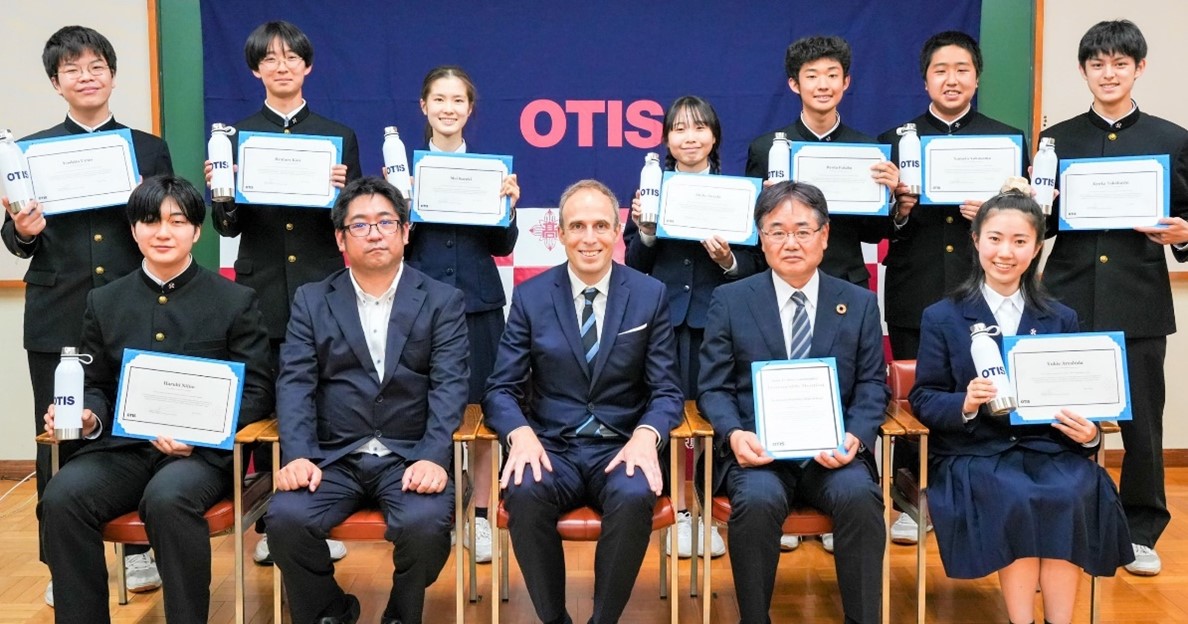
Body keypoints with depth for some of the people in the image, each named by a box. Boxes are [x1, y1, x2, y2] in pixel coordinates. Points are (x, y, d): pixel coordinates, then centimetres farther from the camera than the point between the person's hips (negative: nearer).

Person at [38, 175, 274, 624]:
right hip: (122, 445, 3)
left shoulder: (235, 301, 4)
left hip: (203, 451, -3)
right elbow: (97, 384, 19)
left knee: (168, 498, -35)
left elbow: (257, 391, 1)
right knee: (61, 497, -26)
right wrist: (87, 416, -5)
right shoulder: (104, 302, 15)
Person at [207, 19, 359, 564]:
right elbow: (228, 226, 4)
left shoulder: (339, 137, 8)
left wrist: (342, 190, -15)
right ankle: (271, 524, 17)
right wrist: (221, 194, -17)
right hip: (263, 292, 0)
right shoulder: (235, 136, 7)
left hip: (322, 290, 0)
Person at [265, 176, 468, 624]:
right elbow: (295, 384, 1)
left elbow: (449, 386, -4)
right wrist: (297, 456, -16)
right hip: (332, 457, 2)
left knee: (425, 523, -30)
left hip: (410, 457, -1)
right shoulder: (311, 301, 12)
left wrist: (433, 457, -20)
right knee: (285, 518, -25)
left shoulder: (442, 301, 7)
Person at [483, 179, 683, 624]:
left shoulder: (650, 295, 4)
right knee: (525, 493, -32)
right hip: (551, 448, 1)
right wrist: (521, 433, -20)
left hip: (621, 448, 0)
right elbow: (501, 389, 3)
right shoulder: (530, 296, 4)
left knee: (635, 497, -33)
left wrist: (646, 435, -20)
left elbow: (667, 391, 2)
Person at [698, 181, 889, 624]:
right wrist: (734, 433, -16)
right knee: (758, 502, -32)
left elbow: (873, 387, 8)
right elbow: (713, 387, 5)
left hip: (832, 453, 1)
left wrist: (855, 437, -13)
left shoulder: (860, 303, 11)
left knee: (859, 497, -30)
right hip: (758, 451, -1)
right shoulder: (730, 301, 7)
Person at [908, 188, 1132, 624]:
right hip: (975, 451, -2)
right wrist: (964, 405, -19)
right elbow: (923, 399, 2)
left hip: (1047, 447, 2)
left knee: (1070, 497, -29)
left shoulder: (1061, 320, 14)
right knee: (1017, 500, -32)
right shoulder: (942, 318, 6)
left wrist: (1088, 432, -11)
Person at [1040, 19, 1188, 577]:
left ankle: (1141, 532, 22)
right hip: (1069, 301, 0)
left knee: (1142, 424, 5)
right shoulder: (1056, 139, 8)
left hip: (1139, 304, 0)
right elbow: (1040, 223, 8)